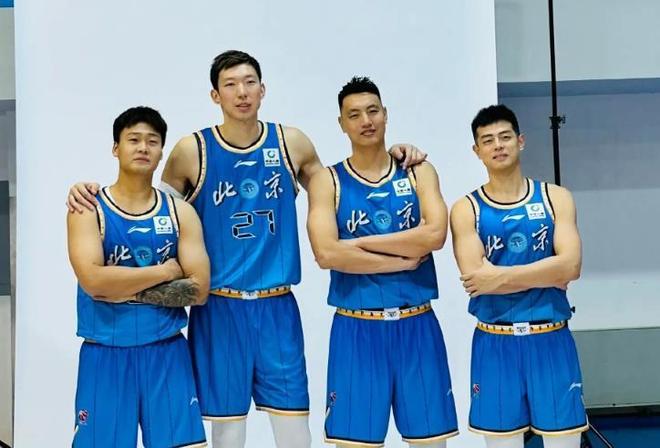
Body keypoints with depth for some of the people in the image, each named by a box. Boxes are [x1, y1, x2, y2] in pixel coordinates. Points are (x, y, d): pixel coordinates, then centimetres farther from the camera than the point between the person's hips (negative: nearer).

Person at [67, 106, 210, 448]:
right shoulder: (88, 209, -2)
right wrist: (165, 271, -10)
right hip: (106, 355, -2)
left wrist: (123, 287, -12)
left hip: (167, 353, 2)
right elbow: (93, 280, -18)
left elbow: (198, 290, -5)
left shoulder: (180, 212, 4)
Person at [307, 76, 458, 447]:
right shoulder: (328, 182, 1)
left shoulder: (419, 173, 6)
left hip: (418, 326, 2)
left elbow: (435, 235, -11)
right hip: (357, 330, -1)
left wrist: (360, 242, -11)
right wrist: (403, 259, -12)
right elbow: (327, 254, -14)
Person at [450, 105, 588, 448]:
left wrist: (501, 276, -16)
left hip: (551, 340, 1)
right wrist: (546, 275, -11)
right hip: (495, 344, 0)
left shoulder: (555, 198, 3)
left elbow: (570, 265, -11)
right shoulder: (466, 209, 0)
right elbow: (475, 279, -14)